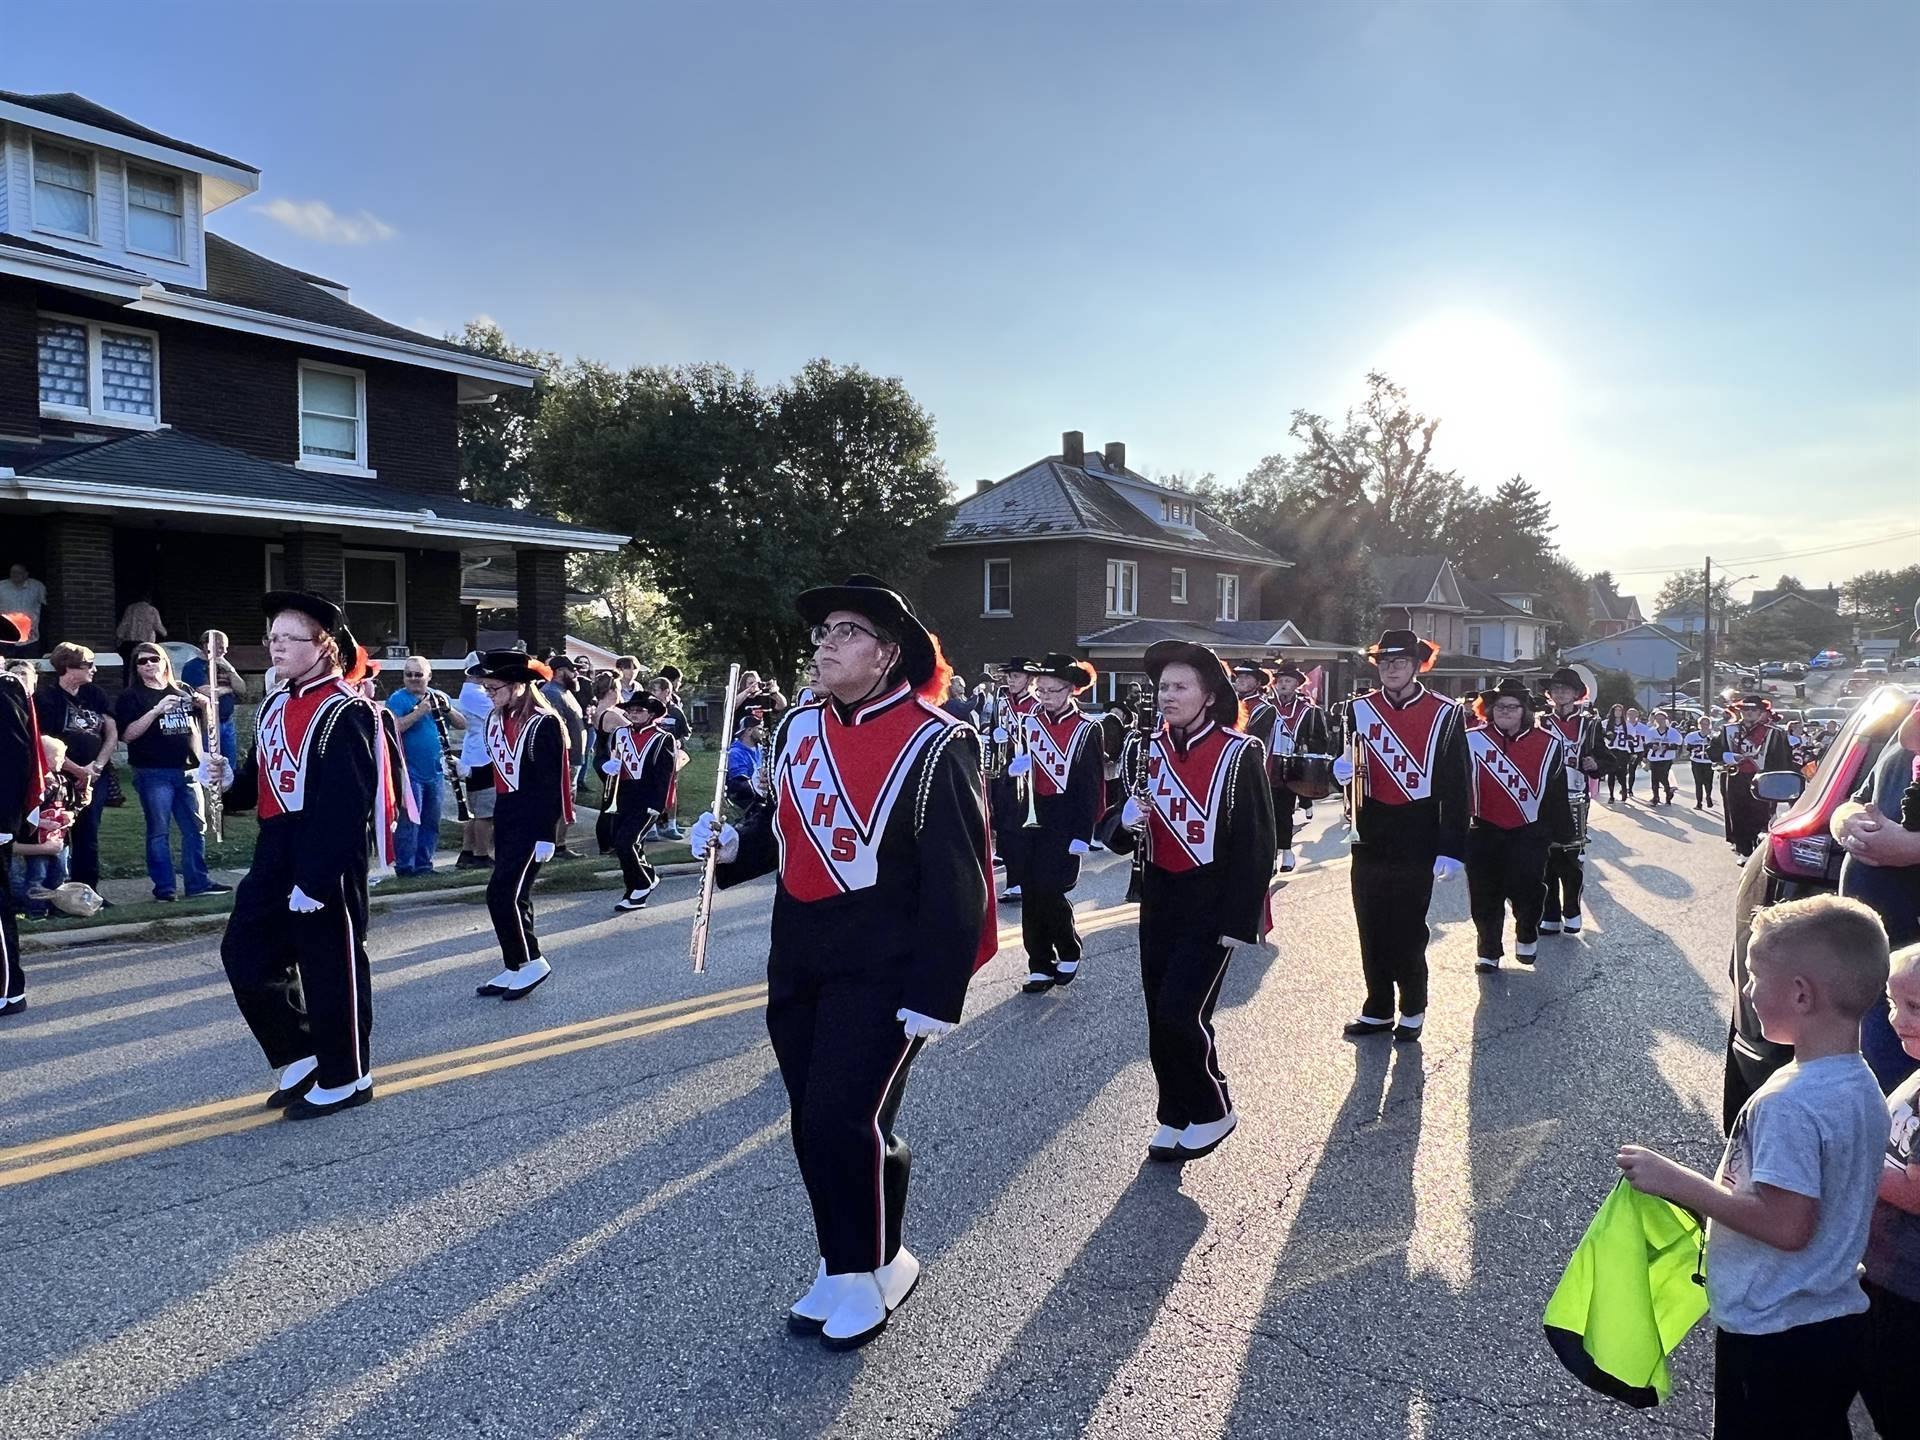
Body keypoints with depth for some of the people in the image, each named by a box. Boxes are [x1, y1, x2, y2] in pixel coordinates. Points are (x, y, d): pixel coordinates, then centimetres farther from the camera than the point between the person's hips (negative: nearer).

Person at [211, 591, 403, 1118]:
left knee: (330, 967, 2)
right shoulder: (276, 704, 13)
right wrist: (230, 778, -4)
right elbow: (263, 781, 18)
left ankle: (345, 1079, 19)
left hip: (328, 859, -9)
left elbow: (345, 807, -22)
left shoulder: (346, 713, -16)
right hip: (274, 854, 9)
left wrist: (315, 879, -24)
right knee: (245, 954, 13)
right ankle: (299, 1057, 30)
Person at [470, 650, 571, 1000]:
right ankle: (517, 969, 21)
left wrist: (545, 835, -17)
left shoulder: (543, 724, -15)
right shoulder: (495, 719, 9)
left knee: (500, 893, -13)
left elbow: (551, 784, -16)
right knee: (514, 895, 13)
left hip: (531, 822, -8)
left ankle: (532, 962, -1)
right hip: (505, 818, 8)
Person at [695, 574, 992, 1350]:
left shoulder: (934, 746, -15)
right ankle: (845, 1267, 32)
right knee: (812, 1126, 13)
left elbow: (955, 883, -16)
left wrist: (933, 995, -18)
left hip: (882, 969, -7)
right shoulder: (799, 726, 5)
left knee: (847, 1122, -7)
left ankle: (877, 1266, 19)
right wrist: (732, 843, -4)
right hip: (798, 959, 7)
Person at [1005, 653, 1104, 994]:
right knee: (1031, 893, 4)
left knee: (1049, 891, -8)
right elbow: (1014, 764, 11)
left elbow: (1092, 787, -5)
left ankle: (1069, 953, 16)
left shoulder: (1087, 730, -5)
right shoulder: (1028, 722, 4)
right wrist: (1012, 767, -13)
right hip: (1028, 819, 4)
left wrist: (1082, 835, -10)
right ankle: (1040, 966, 15)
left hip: (1063, 825, -4)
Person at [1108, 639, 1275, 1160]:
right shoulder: (1144, 748, 4)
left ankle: (1214, 1111, 13)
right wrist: (1127, 821, -14)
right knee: (1160, 1017, 10)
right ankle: (1175, 1116, 27)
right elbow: (1120, 833, 10)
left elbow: (1257, 844, -11)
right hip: (1159, 902, 5)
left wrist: (1239, 921, -15)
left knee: (1181, 1013, -10)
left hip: (1212, 905, -5)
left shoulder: (1239, 753, -11)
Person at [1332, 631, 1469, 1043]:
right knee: (1371, 929, 9)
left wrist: (1451, 849, -10)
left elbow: (1456, 788, -6)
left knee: (1408, 930, 4)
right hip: (1370, 838, 3)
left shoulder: (1445, 714, -4)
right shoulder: (1358, 709, 4)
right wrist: (1341, 771, -12)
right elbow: (1345, 767, 13)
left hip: (1417, 841, -3)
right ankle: (1378, 1009, 22)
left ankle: (1413, 1009, 22)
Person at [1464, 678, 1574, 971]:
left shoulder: (1548, 744, -3)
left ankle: (1527, 936, 31)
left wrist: (1564, 833, 10)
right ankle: (1489, 950, 24)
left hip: (1529, 834, 0)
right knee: (1485, 895, 6)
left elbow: (1557, 794, 4)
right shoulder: (1473, 740, -5)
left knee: (1527, 892, 1)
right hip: (1484, 833, 0)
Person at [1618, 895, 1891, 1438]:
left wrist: (1675, 1181, -22)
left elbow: (1786, 1225, -28)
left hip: (1772, 1337, -8)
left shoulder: (1789, 1103, -27)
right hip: (1840, 1320, 8)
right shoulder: (1862, 1087, 2)